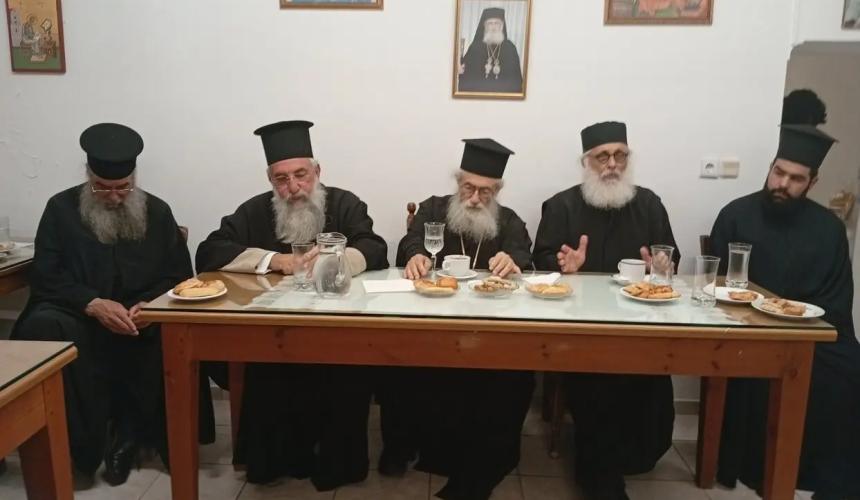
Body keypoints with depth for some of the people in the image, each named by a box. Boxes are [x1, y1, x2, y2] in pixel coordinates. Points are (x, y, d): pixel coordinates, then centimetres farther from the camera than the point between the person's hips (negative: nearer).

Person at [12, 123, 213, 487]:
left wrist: (150, 304, -20)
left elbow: (179, 276, 2)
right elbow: (45, 278, -5)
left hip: (142, 318, 1)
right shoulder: (60, 208, 3)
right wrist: (93, 304, -23)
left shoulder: (157, 212, 6)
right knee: (43, 327, -33)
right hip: (78, 316, 0)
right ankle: (80, 443, -19)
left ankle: (130, 430, -8)